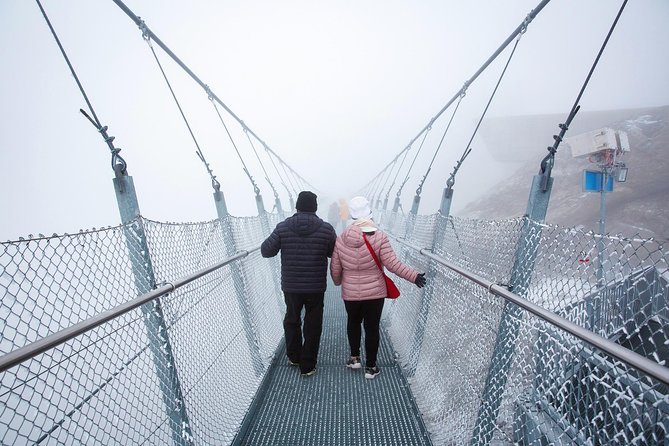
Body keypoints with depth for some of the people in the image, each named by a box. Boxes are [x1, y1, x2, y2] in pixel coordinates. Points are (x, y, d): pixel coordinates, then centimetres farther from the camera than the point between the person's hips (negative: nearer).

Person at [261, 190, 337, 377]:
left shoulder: (283, 227, -7)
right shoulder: (326, 229, -9)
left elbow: (266, 251, -4)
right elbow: (336, 253, 1)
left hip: (290, 286, 2)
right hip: (316, 287, -1)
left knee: (292, 320, 24)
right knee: (313, 325, 12)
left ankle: (294, 357, 37)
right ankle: (307, 366, 19)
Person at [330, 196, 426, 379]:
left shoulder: (341, 239, -9)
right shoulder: (379, 237, -16)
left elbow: (335, 268, -1)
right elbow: (392, 263, -18)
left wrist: (338, 282, 19)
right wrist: (413, 275, -10)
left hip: (350, 293, 2)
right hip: (375, 293, -2)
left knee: (353, 322, 26)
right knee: (372, 327, 11)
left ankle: (354, 358, 32)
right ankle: (370, 367, 21)